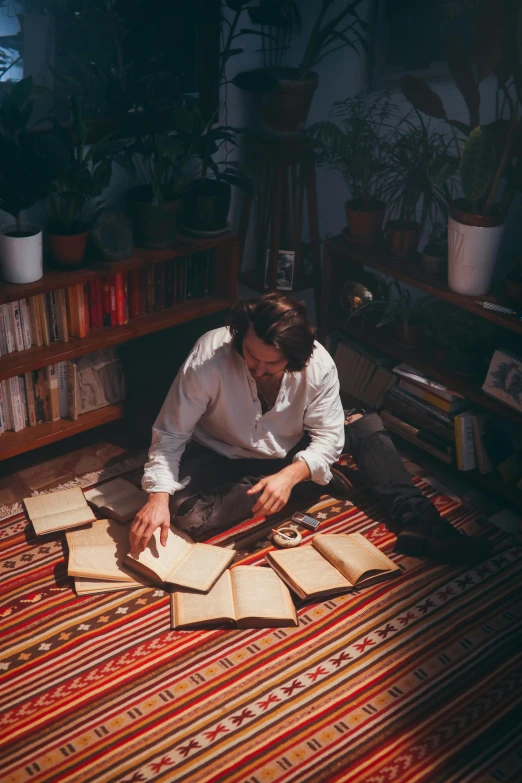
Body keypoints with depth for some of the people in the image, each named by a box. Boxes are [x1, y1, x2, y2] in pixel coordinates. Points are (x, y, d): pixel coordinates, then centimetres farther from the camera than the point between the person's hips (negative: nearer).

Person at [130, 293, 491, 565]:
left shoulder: (318, 365, -26)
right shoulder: (208, 359, -32)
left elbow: (328, 436, -18)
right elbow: (171, 434, -25)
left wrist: (290, 474, -37)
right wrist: (158, 498, -38)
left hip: (291, 451, 2)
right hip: (222, 457, -2)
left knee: (366, 424, -12)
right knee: (187, 512, -31)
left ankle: (419, 524, -17)